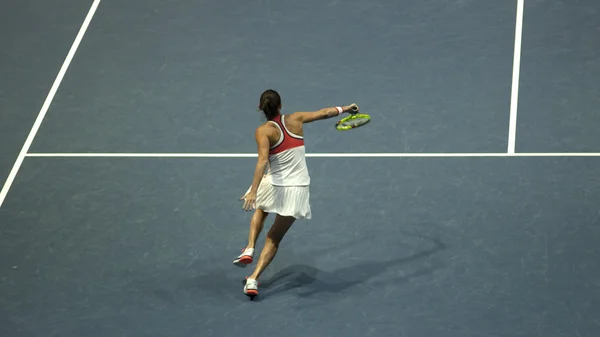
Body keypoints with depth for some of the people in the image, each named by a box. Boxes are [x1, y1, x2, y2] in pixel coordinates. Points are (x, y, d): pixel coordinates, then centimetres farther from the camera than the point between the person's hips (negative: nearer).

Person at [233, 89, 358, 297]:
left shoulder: (264, 131, -12)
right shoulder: (295, 119, -1)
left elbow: (263, 160, -26)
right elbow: (324, 113, 14)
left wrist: (253, 190, -33)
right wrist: (344, 109, 32)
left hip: (275, 185, -2)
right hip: (299, 187, 2)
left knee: (260, 211, 36)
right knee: (275, 238, 13)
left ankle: (249, 250, 18)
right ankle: (253, 279, 1)